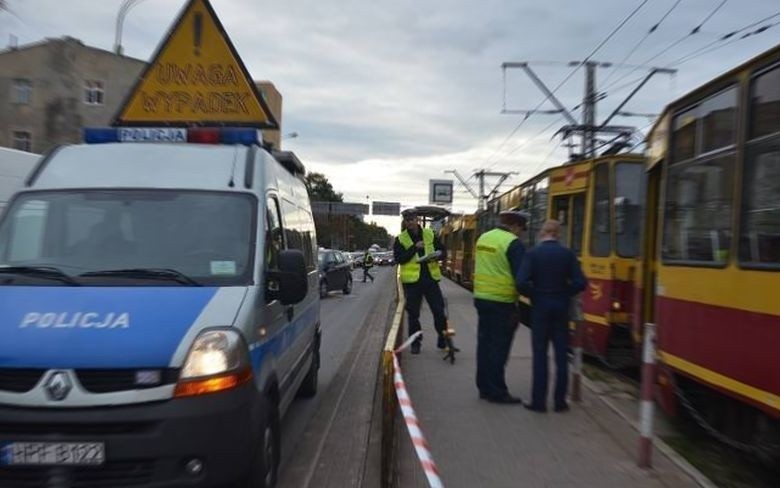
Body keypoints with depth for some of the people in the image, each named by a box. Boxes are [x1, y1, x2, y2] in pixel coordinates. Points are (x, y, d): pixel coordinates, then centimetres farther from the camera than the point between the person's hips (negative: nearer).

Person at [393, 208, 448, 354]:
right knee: (413, 314, 6)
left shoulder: (430, 234, 7)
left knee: (439, 311, 4)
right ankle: (415, 342, 20)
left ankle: (443, 340, 17)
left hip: (430, 278, 2)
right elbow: (398, 259, -11)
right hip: (412, 281, -1)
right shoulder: (400, 239, 1)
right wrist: (414, 247, -18)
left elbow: (443, 252, 10)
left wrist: (437, 256, -12)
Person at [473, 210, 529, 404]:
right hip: (502, 302, -7)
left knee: (485, 343, 13)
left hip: (481, 298, 7)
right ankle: (497, 392, 7)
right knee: (499, 347, 0)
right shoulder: (514, 244, -13)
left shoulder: (483, 238, 10)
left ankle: (484, 387, 21)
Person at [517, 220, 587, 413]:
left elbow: (522, 282, -18)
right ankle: (560, 401, 14)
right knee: (561, 354, 9)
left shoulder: (533, 253, -8)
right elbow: (580, 283, -7)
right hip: (561, 306, 2)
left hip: (540, 305, -2)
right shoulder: (567, 253, -1)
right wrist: (565, 294, 7)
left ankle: (539, 401, 7)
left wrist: (534, 294, 0)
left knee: (540, 353, 4)